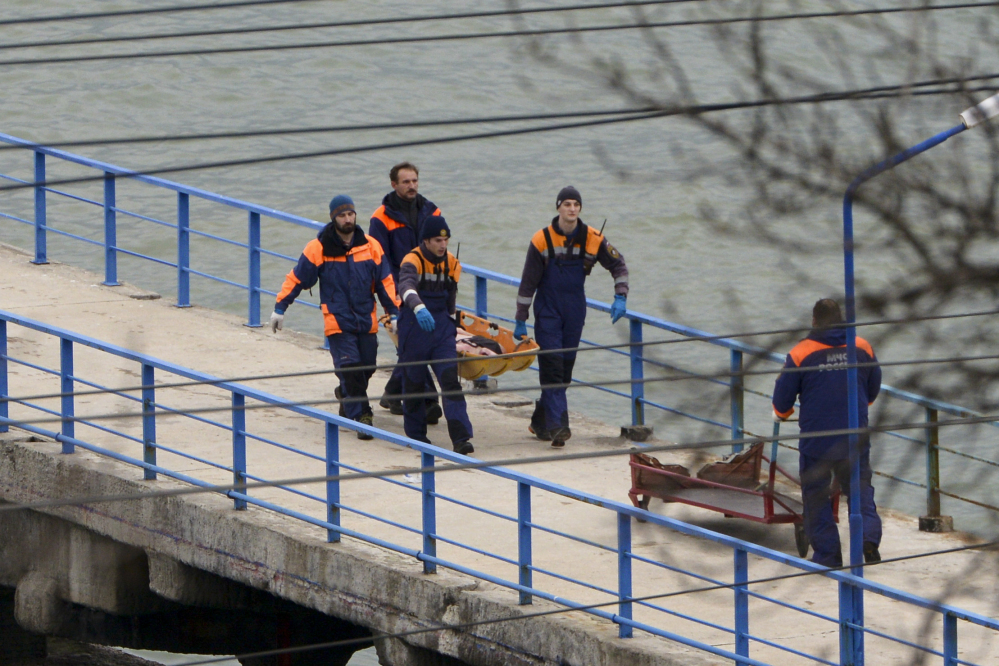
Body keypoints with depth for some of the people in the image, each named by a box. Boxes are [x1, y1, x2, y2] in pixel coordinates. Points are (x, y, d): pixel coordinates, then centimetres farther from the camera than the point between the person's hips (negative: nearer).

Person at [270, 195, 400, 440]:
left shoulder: (371, 247, 3)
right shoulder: (318, 249, -5)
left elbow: (385, 282, 10)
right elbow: (296, 279, 1)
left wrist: (394, 312, 7)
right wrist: (279, 309, 2)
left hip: (366, 321, 4)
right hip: (337, 321, -4)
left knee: (367, 367, 10)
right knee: (349, 368, -14)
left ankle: (346, 395, 39)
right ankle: (360, 416, -11)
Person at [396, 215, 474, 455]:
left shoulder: (450, 263, 4)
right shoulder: (413, 261, -17)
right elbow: (406, 286, -38)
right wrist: (419, 308, -57)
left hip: (441, 327, 4)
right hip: (414, 328, -4)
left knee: (451, 380, -9)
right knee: (414, 382, 8)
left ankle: (461, 437, -16)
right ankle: (416, 433, 27)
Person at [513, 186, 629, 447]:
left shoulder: (592, 239, -4)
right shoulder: (542, 240, -9)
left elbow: (618, 265, 9)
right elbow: (528, 282, -4)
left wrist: (620, 297, -4)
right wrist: (520, 320, -3)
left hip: (575, 310, 3)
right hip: (547, 310, -3)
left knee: (565, 368, 9)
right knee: (552, 366, -13)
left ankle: (540, 421, 24)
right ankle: (557, 426, -19)